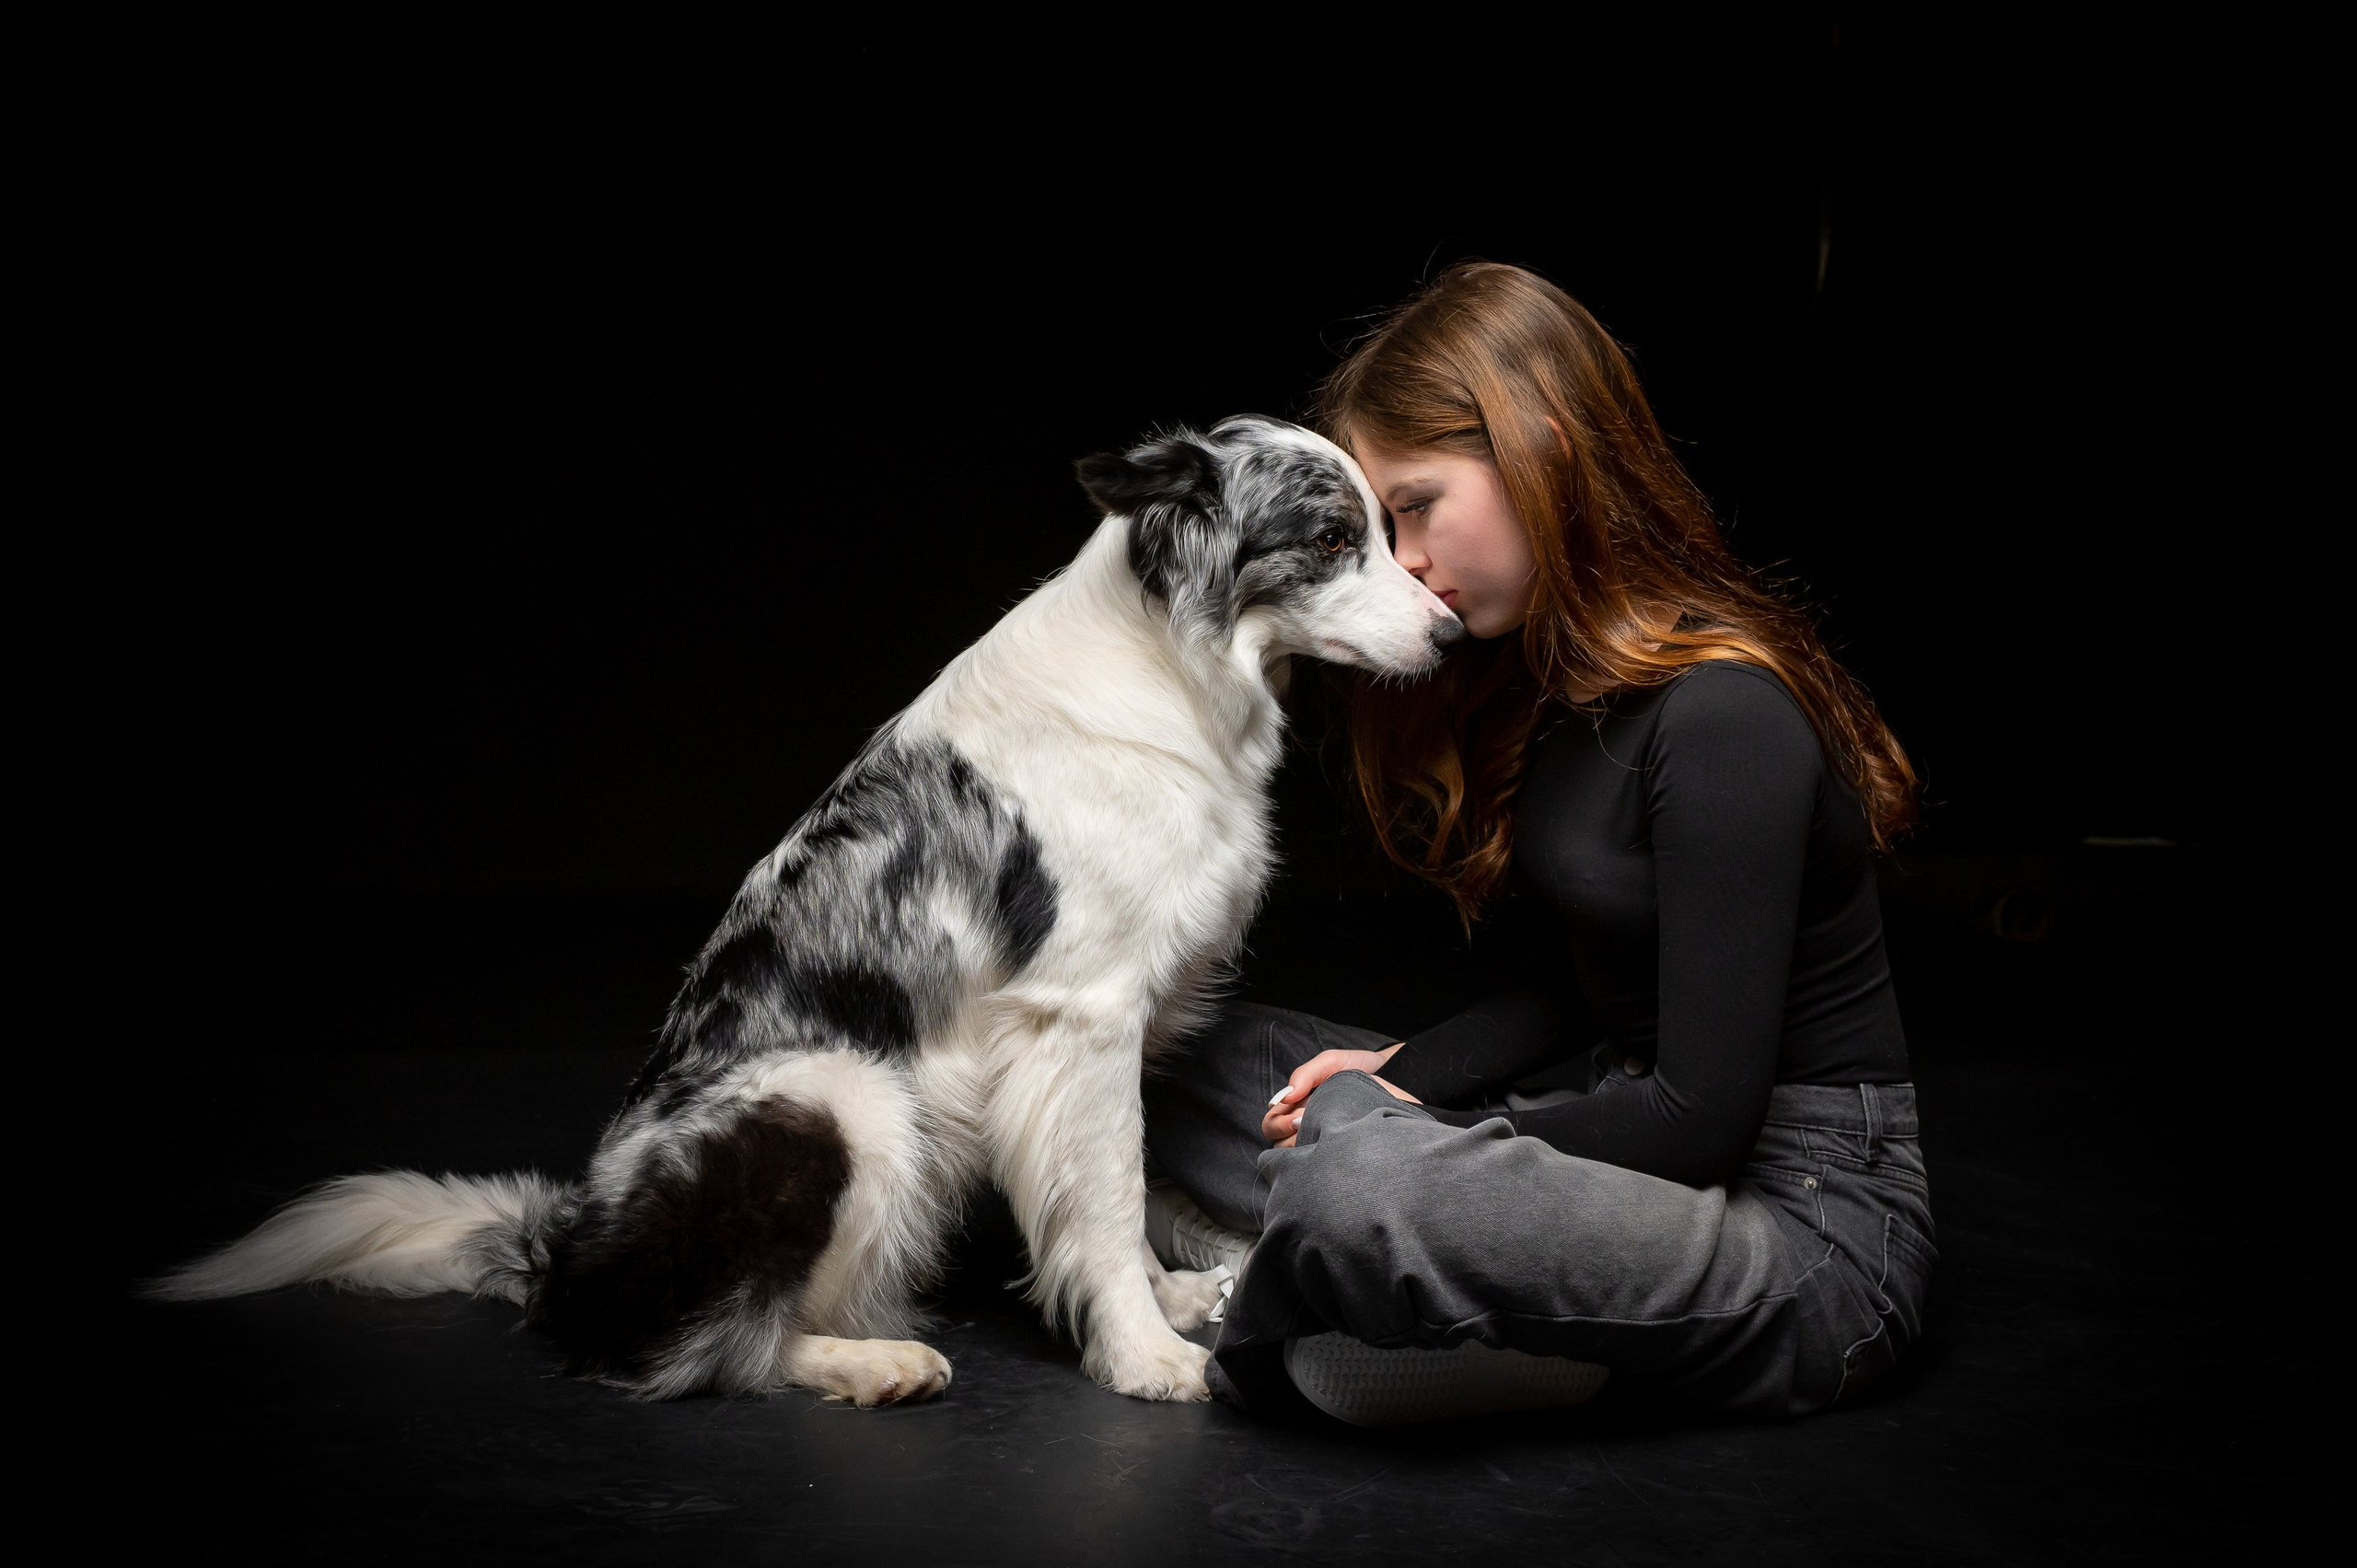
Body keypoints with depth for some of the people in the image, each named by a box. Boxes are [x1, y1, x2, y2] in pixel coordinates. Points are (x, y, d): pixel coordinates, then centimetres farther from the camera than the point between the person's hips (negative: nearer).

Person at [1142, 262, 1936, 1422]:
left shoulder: (1722, 717, -22)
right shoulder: (1563, 677, 7)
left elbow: (1699, 1117, -22)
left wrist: (1434, 1146, -11)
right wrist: (1403, 1078, -2)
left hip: (1805, 1228, -9)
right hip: (1639, 1134, 9)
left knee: (1349, 1184, -34)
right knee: (1196, 1051, 8)